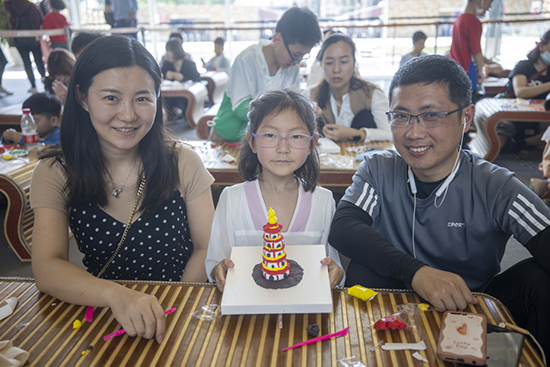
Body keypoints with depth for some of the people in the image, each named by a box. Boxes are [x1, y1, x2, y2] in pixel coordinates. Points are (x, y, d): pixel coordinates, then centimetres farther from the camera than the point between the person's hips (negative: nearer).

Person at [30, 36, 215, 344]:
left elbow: (206, 248, -2)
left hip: (181, 314, -1)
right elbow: (47, 268, -15)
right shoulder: (54, 174, -5)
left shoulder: (182, 163, -5)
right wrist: (117, 296, -34)